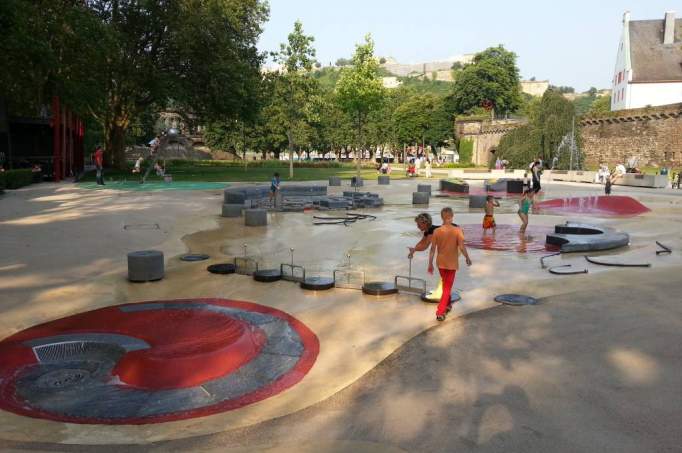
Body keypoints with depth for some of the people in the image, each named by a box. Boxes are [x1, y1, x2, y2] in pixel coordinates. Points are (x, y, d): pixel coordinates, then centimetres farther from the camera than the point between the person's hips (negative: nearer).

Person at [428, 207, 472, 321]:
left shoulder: (437, 231, -9)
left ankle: (447, 305, 40)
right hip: (452, 263, -3)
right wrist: (467, 258, 0)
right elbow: (462, 247, -18)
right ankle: (440, 312, -1)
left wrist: (430, 264, 1)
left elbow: (432, 249, -6)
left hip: (440, 263, 3)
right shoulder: (457, 230, -16)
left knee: (445, 285, 25)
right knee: (447, 288, 6)